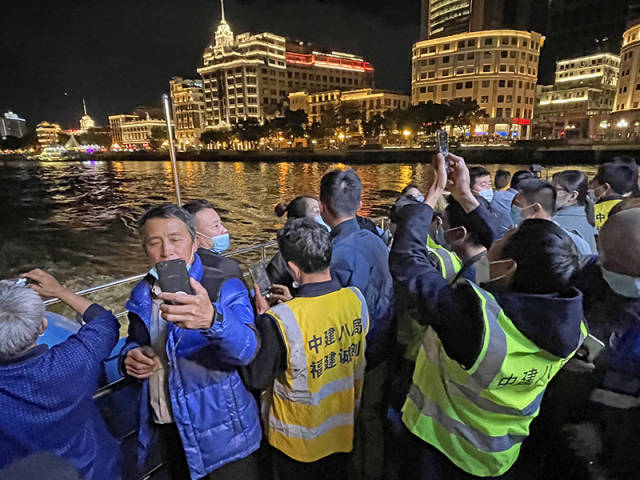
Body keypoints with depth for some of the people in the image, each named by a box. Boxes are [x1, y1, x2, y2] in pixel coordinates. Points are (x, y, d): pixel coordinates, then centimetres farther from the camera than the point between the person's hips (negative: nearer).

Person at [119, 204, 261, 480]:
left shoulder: (225, 288, -21)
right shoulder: (142, 295, -3)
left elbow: (245, 349, -36)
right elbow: (135, 342, 13)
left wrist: (211, 319, -57)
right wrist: (130, 356, -10)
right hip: (166, 428, 5)